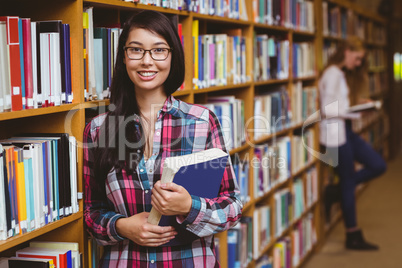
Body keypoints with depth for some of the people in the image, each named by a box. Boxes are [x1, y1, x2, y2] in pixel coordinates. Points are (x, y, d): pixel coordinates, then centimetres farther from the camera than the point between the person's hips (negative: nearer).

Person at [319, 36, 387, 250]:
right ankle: (353, 236, 10)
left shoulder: (343, 74, 14)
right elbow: (328, 109, -21)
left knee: (378, 166, 8)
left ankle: (341, 191, 19)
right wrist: (356, 111, -20)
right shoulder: (333, 75, -16)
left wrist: (358, 103, 3)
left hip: (346, 131, 9)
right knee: (348, 181, -1)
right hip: (334, 133, -9)